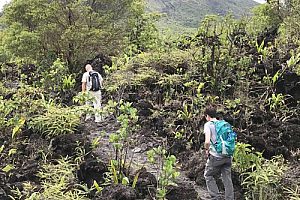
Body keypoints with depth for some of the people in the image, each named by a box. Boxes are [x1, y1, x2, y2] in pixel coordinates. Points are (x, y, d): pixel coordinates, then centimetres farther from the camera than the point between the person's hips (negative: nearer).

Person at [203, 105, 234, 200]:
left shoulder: (208, 124, -5)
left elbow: (207, 141, -17)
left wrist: (206, 150, 0)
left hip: (216, 156, -5)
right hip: (228, 156, 5)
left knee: (208, 175, 12)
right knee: (227, 178, 11)